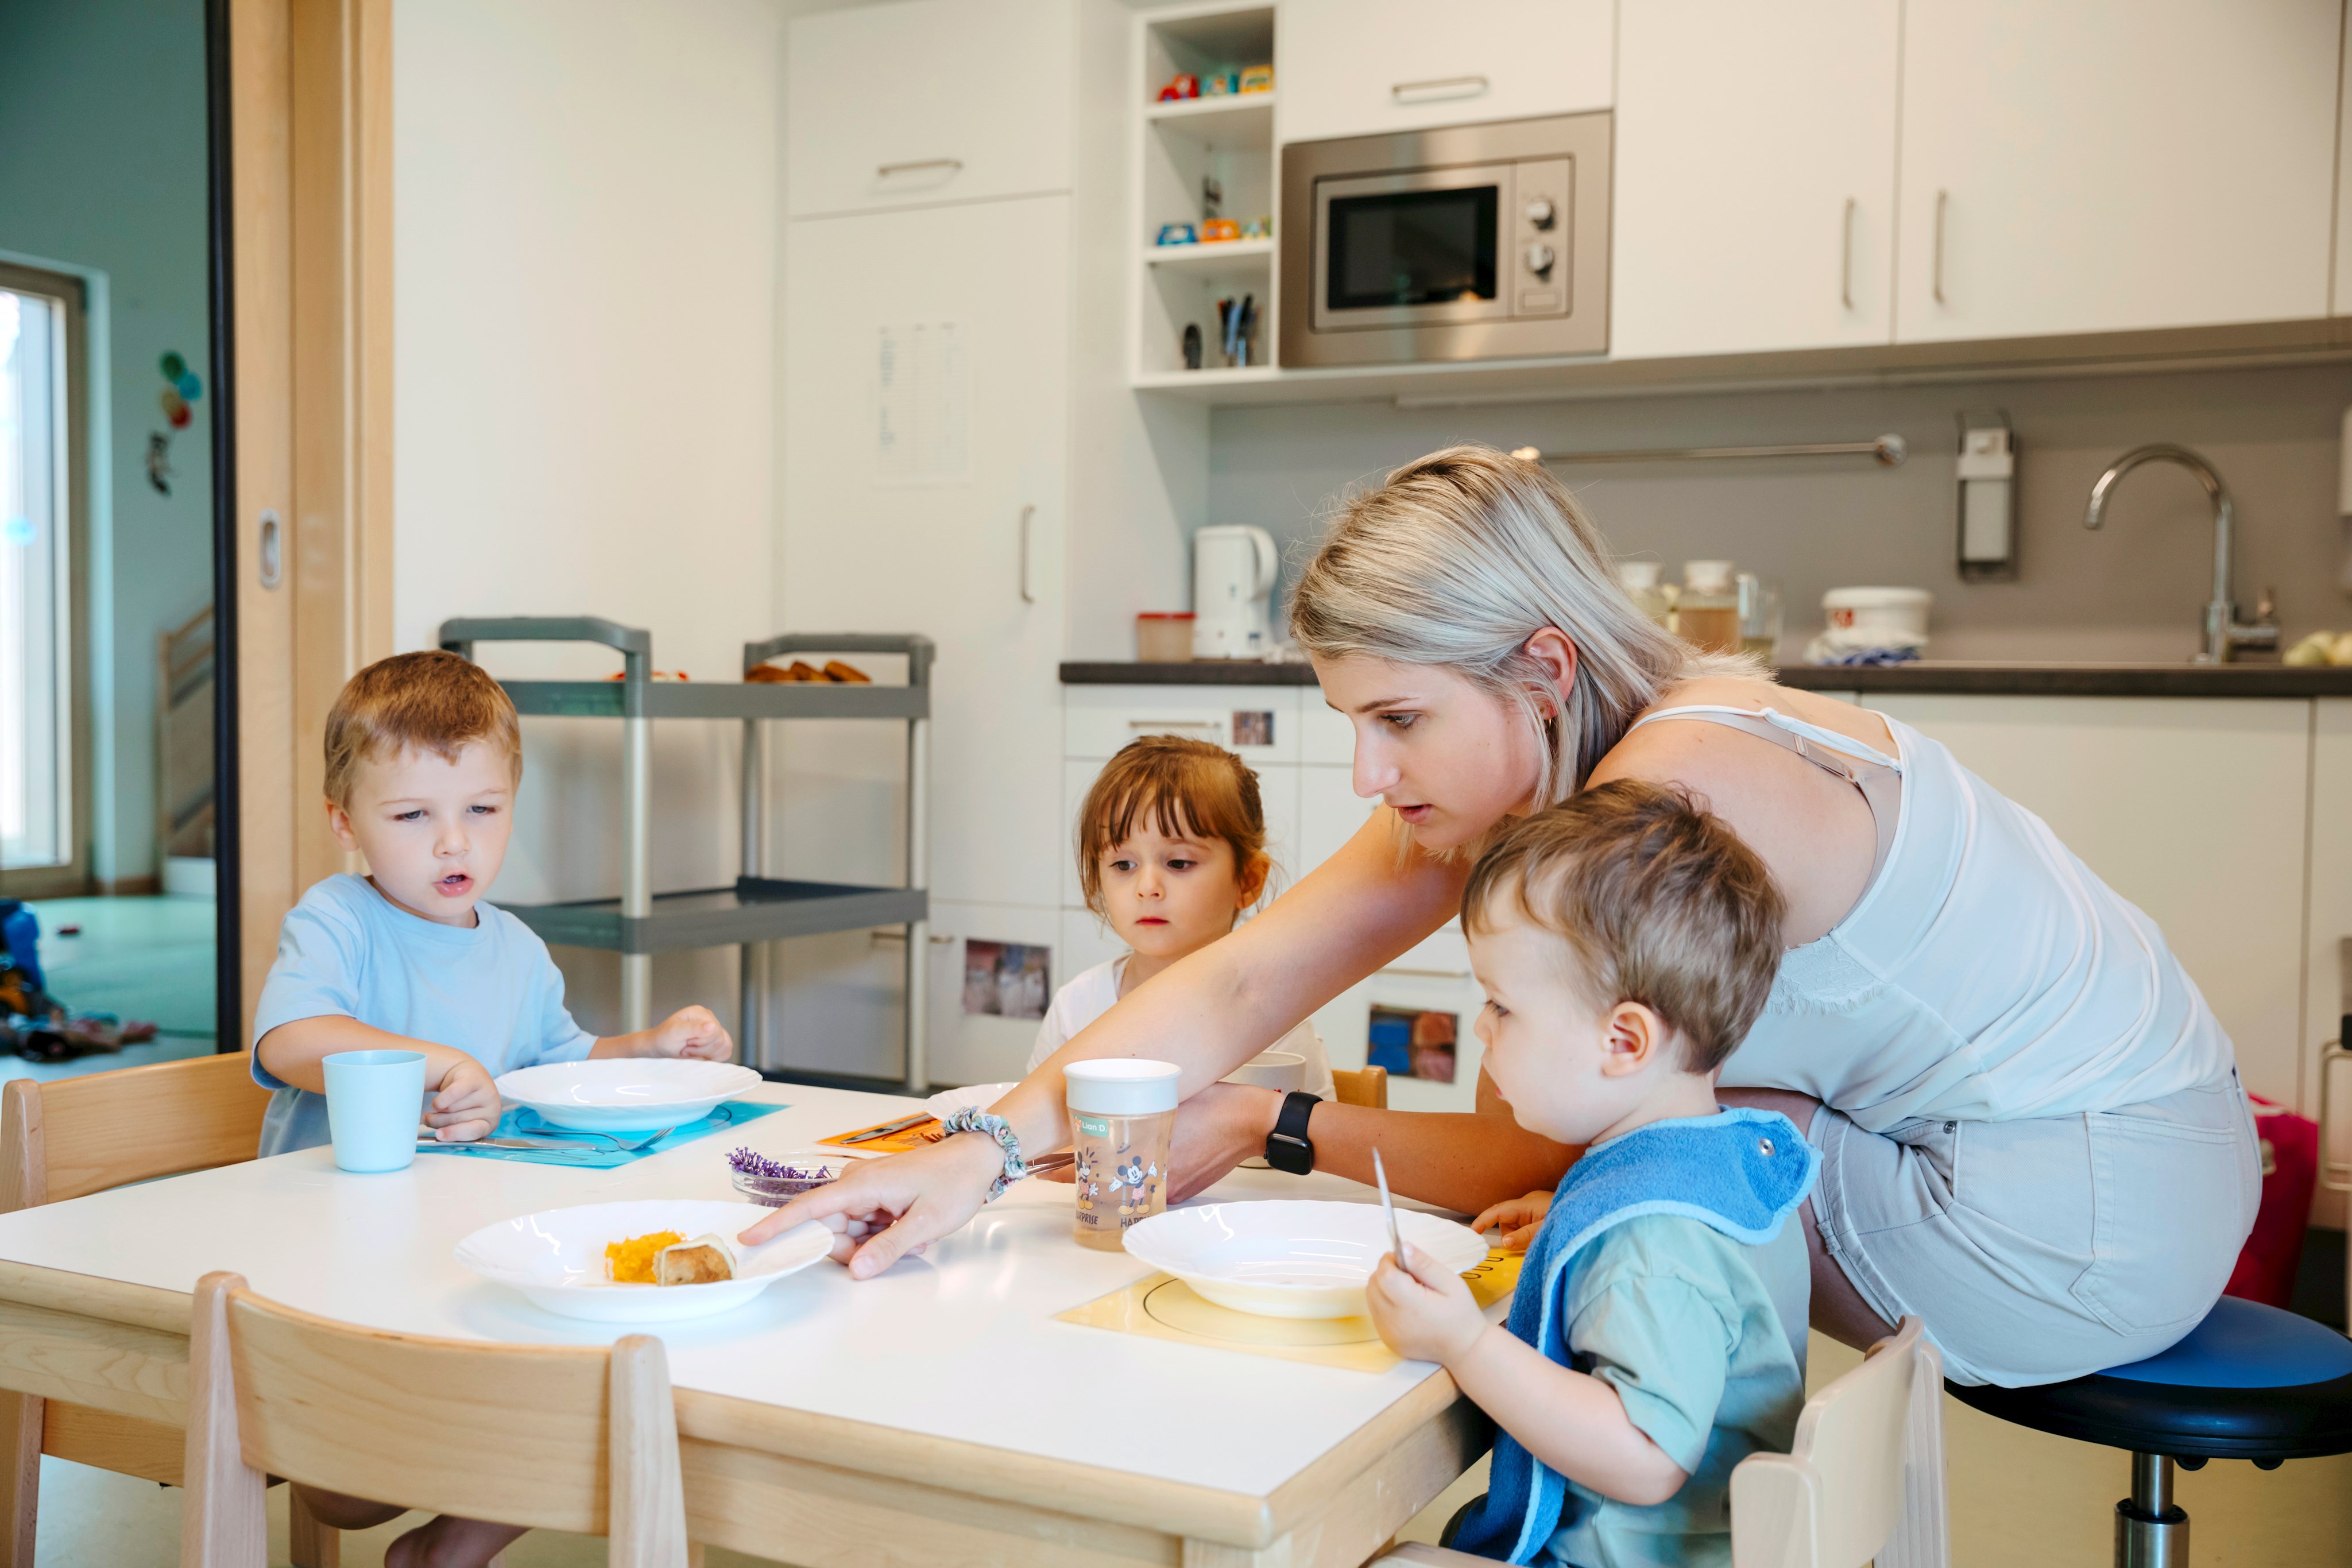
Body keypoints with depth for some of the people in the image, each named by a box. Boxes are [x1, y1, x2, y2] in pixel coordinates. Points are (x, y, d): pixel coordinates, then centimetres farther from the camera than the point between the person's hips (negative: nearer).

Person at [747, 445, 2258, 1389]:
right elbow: (1240, 983, -8)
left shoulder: (1670, 795, -30)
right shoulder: (1503, 764, -4)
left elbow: (1517, 1156, -21)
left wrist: (1272, 1126, -12)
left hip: (2084, 1223, -8)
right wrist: (995, 1142, -16)